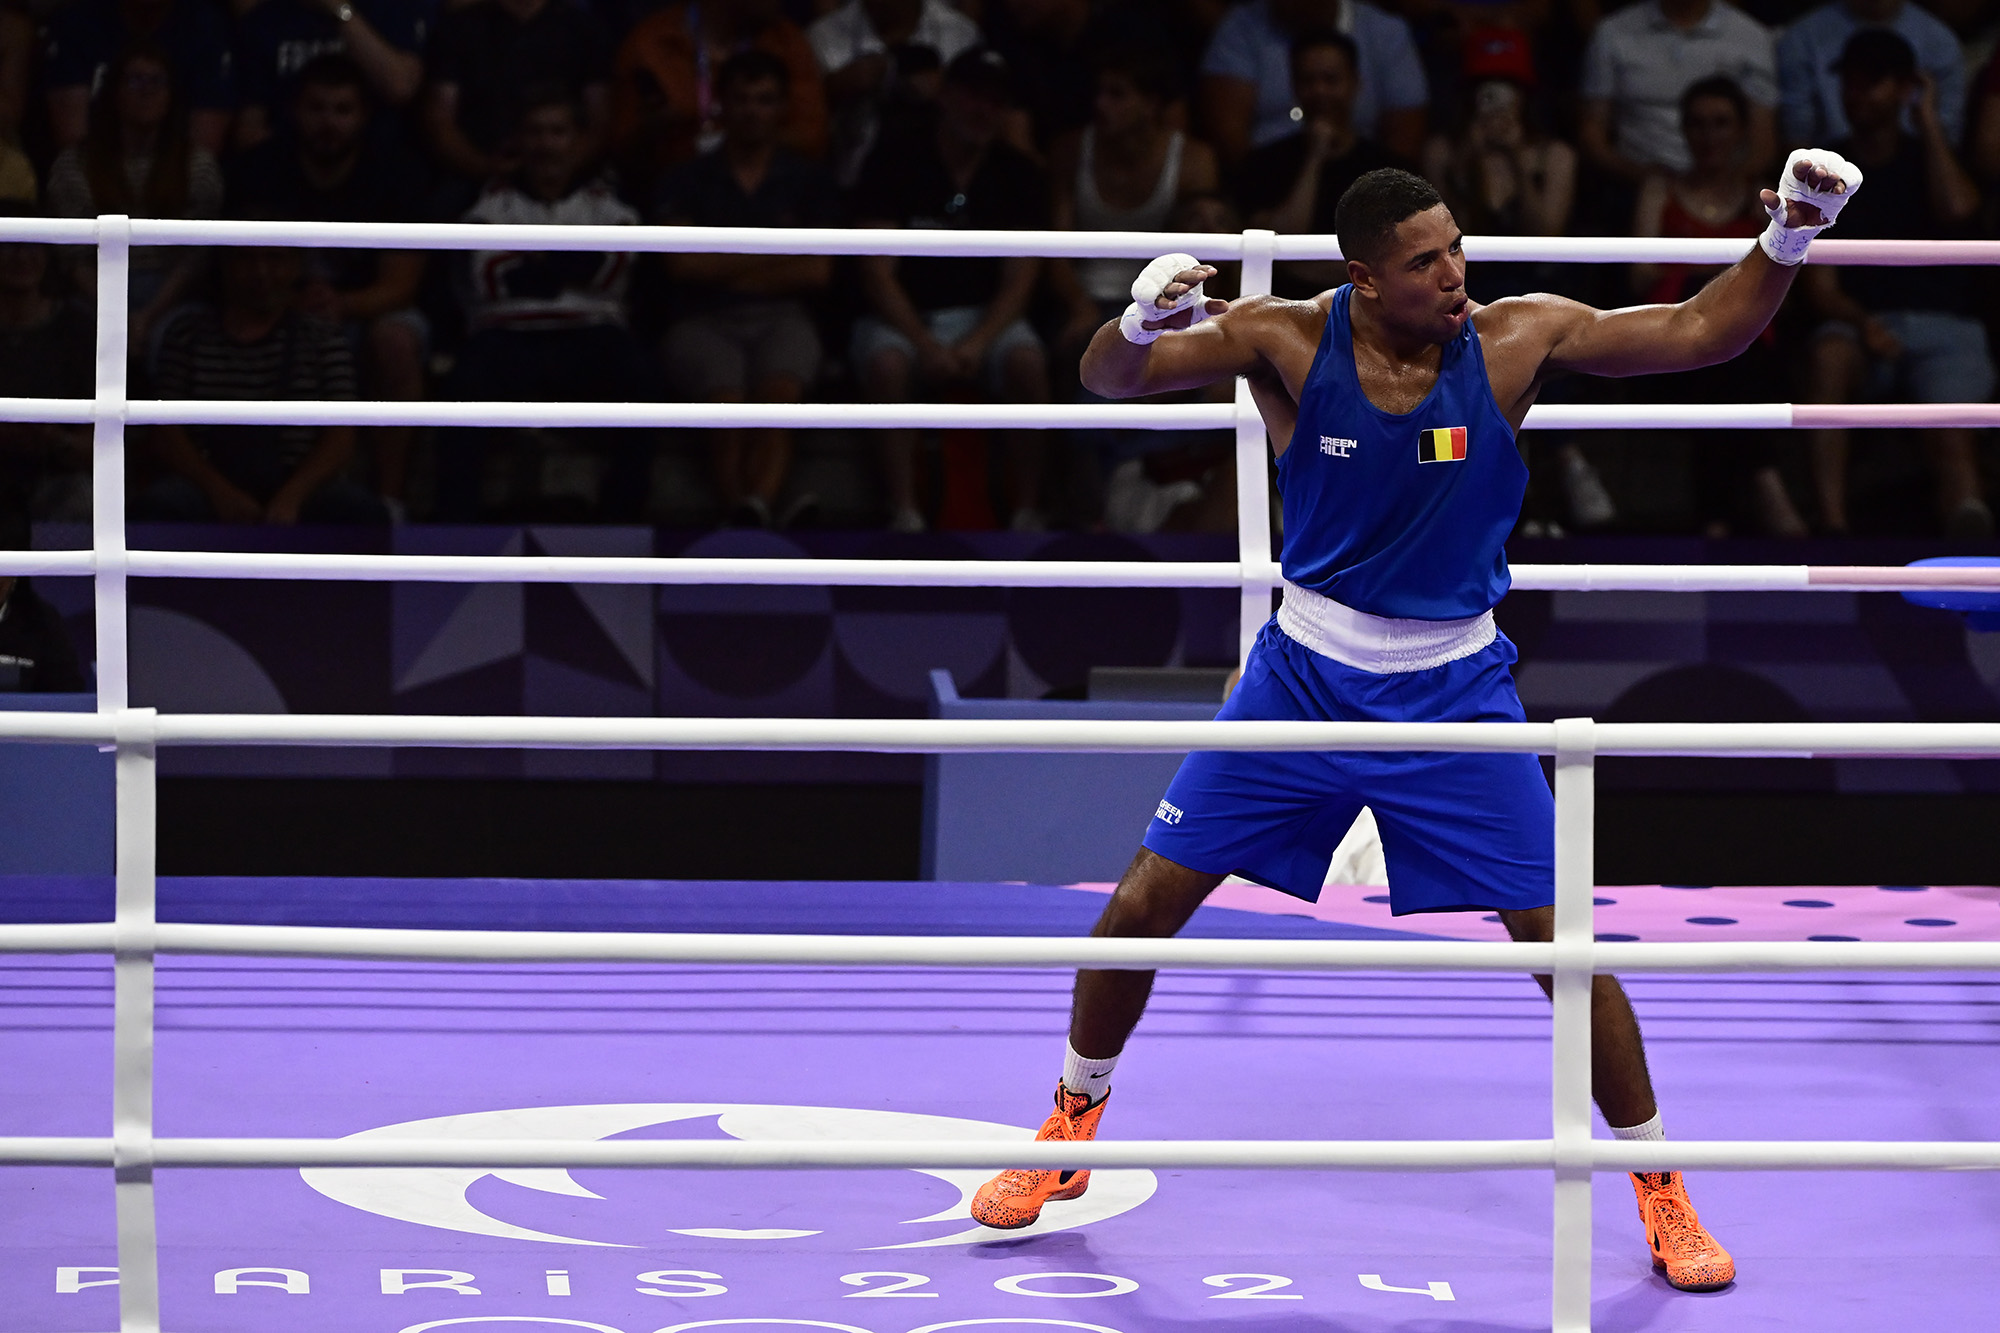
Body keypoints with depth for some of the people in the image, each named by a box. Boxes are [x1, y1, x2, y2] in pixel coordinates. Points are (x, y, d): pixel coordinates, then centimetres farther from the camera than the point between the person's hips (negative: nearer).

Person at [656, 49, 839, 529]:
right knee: (727, 399, -34)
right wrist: (773, 255, 4)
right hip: (705, 322, 0)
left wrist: (728, 270, 4)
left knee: (780, 388, -35)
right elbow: (682, 265, 2)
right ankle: (758, 512, -55)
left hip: (782, 316, 0)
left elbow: (817, 273, 9)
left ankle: (755, 507, -58)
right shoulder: (690, 182, 15)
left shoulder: (809, 181, 18)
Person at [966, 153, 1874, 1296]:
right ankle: (1073, 1126, 26)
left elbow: (1702, 333, -12)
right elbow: (1111, 378, -21)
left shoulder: (1514, 340, -14)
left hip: (1457, 686, -1)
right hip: (1306, 677, 1)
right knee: (1147, 903, 1)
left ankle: (1660, 1188, 11)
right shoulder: (1288, 341, -15)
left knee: (1563, 936, -5)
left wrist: (1787, 242, -29)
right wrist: (1140, 324, -44)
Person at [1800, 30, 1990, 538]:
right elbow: (1820, 287, 6)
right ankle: (1831, 525, -47)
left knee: (1950, 436, -29)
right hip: (1865, 324, 0)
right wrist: (1860, 322, -17)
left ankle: (1968, 525, -59)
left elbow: (1956, 210, -9)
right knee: (1829, 353, -37)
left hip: (1945, 327, 0)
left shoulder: (1931, 158, 17)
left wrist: (1929, 120, 2)